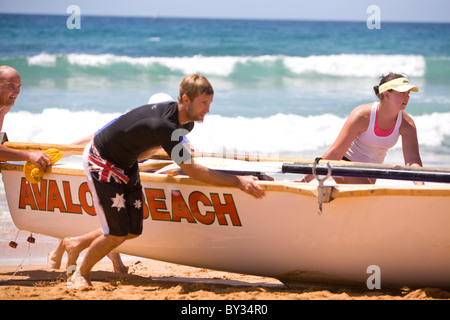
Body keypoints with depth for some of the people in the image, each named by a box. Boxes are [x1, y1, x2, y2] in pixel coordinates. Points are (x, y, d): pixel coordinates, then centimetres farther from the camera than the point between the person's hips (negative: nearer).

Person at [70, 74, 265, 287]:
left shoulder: (186, 123, -9)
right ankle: (82, 273, 14)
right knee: (117, 234, -11)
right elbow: (193, 172, -36)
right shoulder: (163, 125, -37)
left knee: (133, 231, 7)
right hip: (102, 163, -9)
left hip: (126, 164, 9)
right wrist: (239, 182, -38)